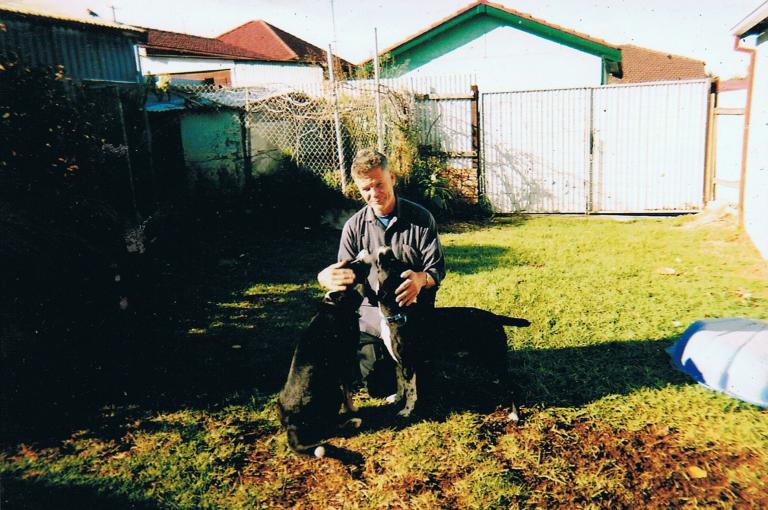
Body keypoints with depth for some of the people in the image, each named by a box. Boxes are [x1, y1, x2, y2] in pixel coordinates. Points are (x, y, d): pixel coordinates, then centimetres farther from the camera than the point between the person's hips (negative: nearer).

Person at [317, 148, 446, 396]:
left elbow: (437, 267, -6)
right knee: (379, 387, -7)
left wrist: (422, 279, -32)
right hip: (372, 312, 2)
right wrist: (327, 278, -26)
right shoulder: (354, 226, 1)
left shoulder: (421, 218, -5)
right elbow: (346, 276, 0)